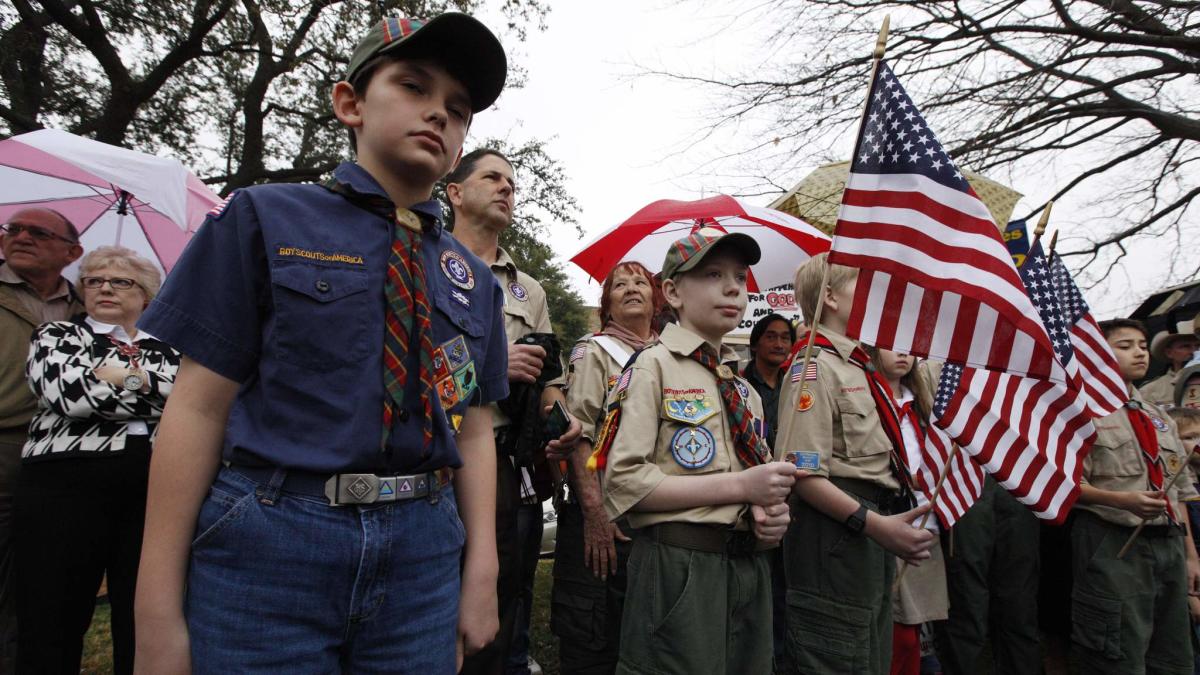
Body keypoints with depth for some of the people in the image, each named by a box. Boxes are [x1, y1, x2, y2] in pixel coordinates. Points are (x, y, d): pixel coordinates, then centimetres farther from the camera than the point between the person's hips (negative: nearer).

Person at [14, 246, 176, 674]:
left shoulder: (166, 347, 17)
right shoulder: (56, 336, 11)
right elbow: (68, 393, -9)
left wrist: (126, 374, -7)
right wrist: (155, 391, -3)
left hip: (155, 492, 2)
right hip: (66, 487, -1)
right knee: (52, 624, 5)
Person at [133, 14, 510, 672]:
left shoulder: (474, 280, 9)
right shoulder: (265, 219, 0)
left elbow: (474, 429, 8)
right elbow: (199, 406, -4)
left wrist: (481, 574, 2)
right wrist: (158, 612, -6)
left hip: (423, 555, 4)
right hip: (265, 545, -3)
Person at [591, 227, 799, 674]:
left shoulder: (743, 388, 14)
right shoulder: (654, 367, -8)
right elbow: (624, 482, -17)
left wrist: (769, 514, 0)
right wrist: (738, 485, -17)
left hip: (748, 568, 7)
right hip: (678, 570, -7)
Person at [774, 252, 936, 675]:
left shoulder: (860, 366, 14)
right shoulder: (814, 367, -14)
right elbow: (803, 475, -21)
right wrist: (875, 524, -27)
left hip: (872, 532, 9)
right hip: (836, 533, -9)